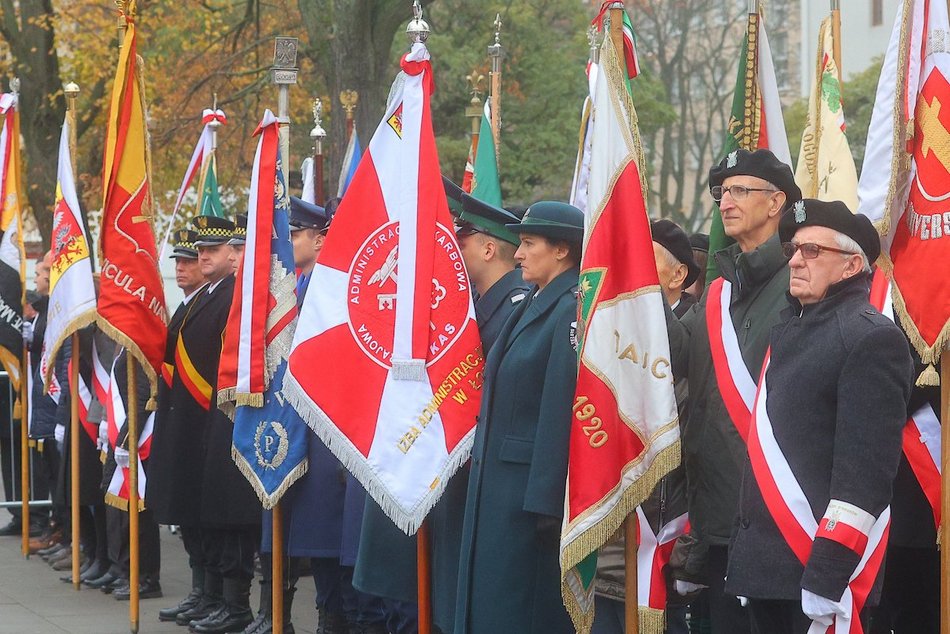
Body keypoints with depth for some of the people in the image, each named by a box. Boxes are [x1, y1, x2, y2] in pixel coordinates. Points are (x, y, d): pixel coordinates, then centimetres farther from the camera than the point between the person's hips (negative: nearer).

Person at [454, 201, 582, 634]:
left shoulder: (572, 311, -15)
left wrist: (544, 500, -22)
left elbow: (561, 411, -20)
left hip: (530, 487, -10)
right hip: (494, 481, 10)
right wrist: (481, 465, 15)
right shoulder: (532, 306, 15)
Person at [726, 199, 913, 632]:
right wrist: (745, 553, 17)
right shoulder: (788, 330, 17)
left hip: (818, 564, -8)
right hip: (764, 564, 8)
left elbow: (866, 467, -17)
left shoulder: (871, 339, -10)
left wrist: (828, 574, -22)